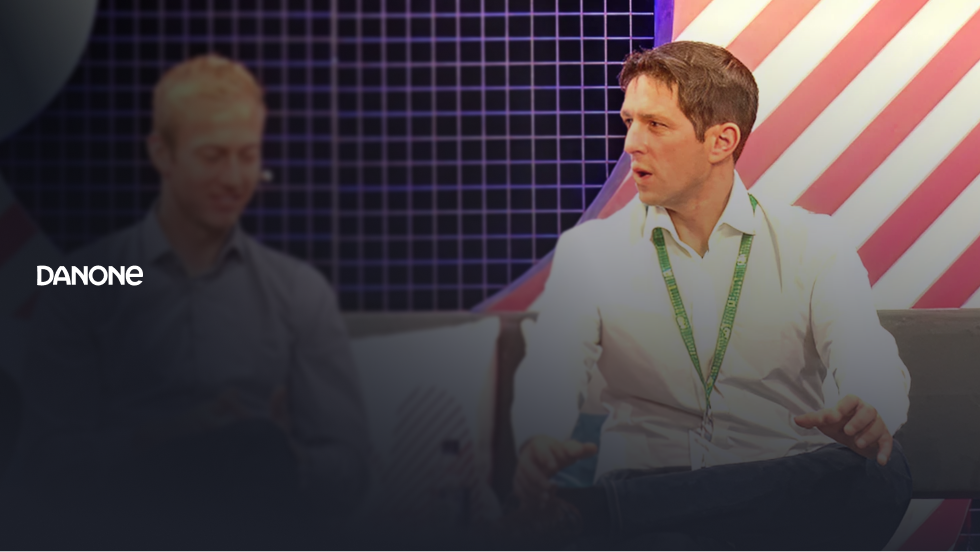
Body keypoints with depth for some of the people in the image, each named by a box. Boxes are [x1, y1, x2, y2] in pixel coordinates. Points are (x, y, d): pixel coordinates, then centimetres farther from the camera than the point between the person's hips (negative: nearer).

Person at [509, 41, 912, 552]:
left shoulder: (813, 245, 9)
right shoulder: (587, 251, 11)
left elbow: (869, 363, -6)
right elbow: (551, 371, -3)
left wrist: (869, 413, -33)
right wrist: (538, 442, -30)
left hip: (788, 491, 4)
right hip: (643, 483, -3)